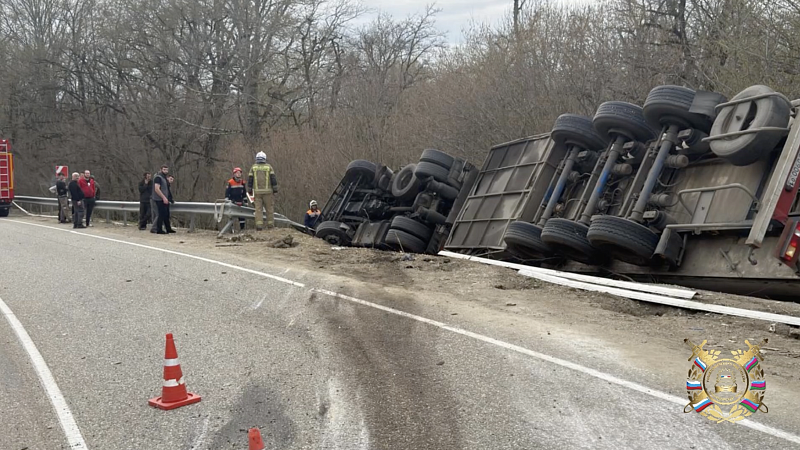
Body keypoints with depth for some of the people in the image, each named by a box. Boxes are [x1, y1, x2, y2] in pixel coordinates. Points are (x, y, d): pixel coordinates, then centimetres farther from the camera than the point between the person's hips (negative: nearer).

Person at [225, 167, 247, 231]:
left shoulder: (243, 182, 6)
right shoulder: (230, 182, -8)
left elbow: (244, 193, 14)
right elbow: (227, 193, -7)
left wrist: (245, 201, 13)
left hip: (240, 202, 4)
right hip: (232, 202, -4)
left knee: (242, 215, 5)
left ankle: (242, 228, 14)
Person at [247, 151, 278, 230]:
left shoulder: (253, 167, 5)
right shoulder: (269, 167, 2)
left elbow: (250, 179, 4)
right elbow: (273, 179, -2)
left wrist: (249, 190, 11)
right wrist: (275, 189, 1)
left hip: (257, 191, 1)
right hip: (267, 191, -1)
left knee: (258, 208, 0)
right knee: (269, 208, 7)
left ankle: (259, 225, -9)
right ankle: (270, 224, 7)